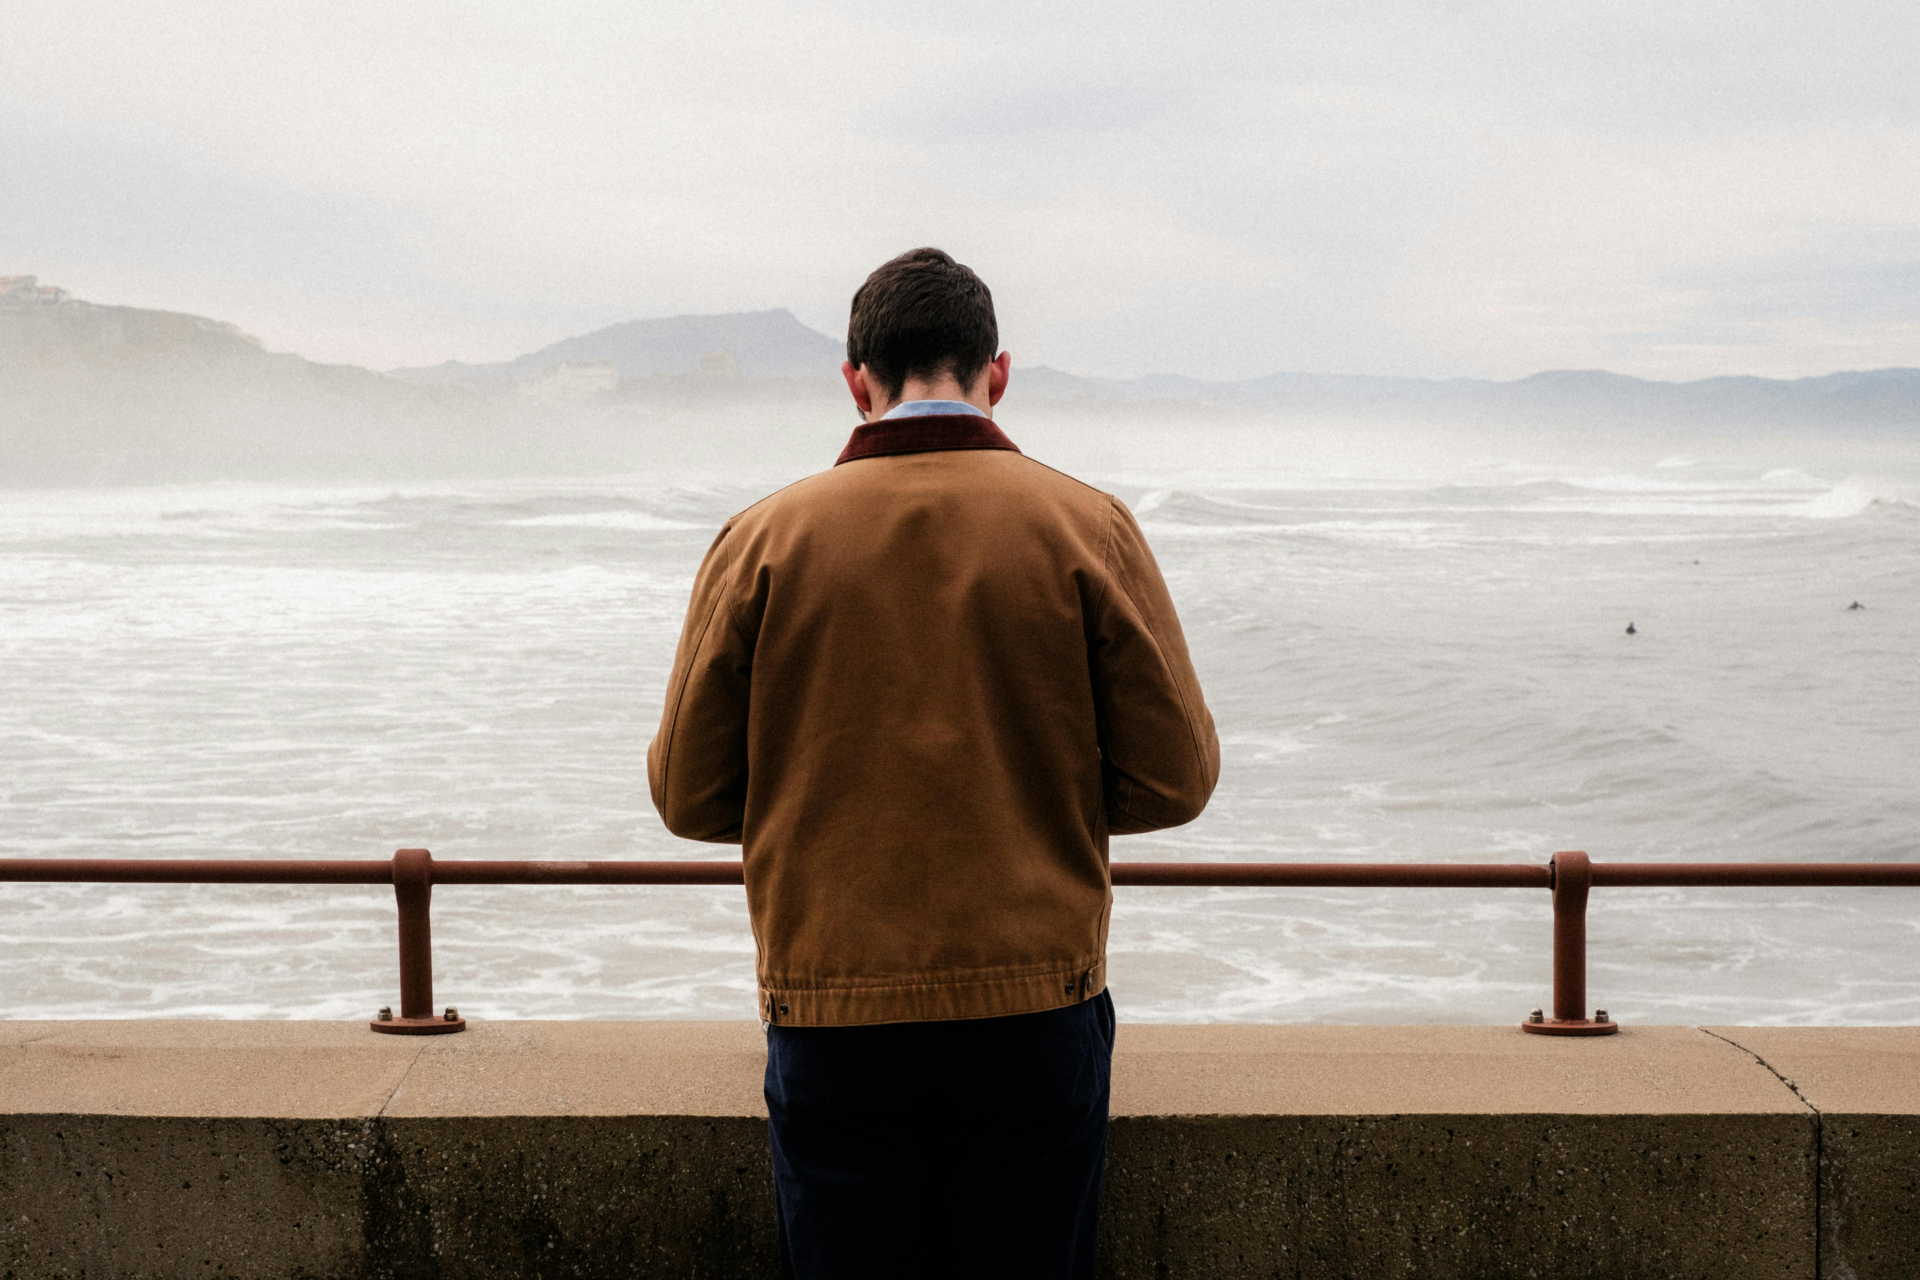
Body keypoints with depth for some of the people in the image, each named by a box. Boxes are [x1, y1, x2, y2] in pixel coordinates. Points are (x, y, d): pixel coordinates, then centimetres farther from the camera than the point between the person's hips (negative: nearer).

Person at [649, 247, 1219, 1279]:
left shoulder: (763, 539, -2)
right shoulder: (1087, 526, -3)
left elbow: (689, 796, 2)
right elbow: (1174, 779, -2)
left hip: (832, 1025, 0)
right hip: (1037, 1011, 0)